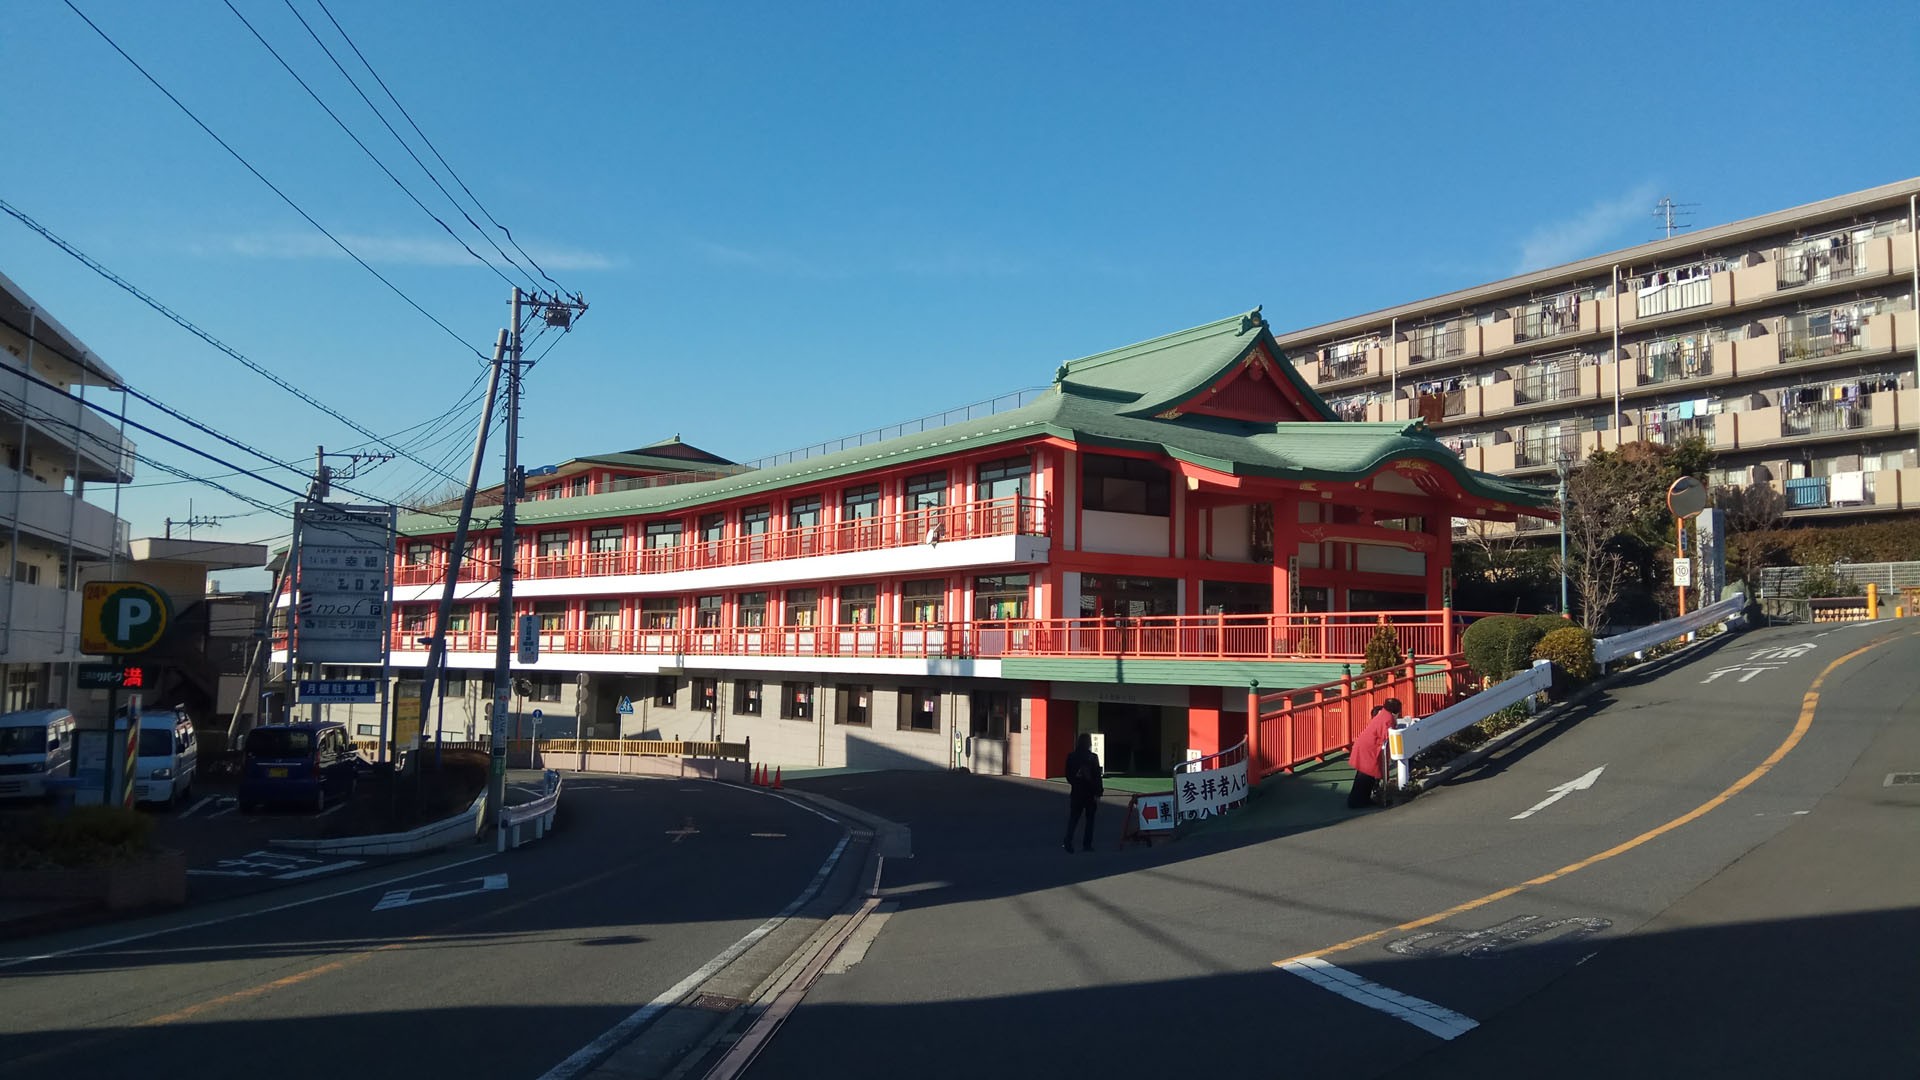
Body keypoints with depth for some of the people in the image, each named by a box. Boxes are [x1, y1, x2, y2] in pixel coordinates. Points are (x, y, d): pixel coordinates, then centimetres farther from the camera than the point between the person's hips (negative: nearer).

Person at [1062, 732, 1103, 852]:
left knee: (1073, 818, 8)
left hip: (1077, 792, 3)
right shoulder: (1093, 757, -12)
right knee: (1090, 818, 9)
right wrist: (1099, 792, -9)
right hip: (1090, 792, -3)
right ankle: (1087, 844, 9)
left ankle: (1068, 841, -7)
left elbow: (1068, 775, 6)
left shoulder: (1071, 757, -1)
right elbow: (1097, 776, -12)